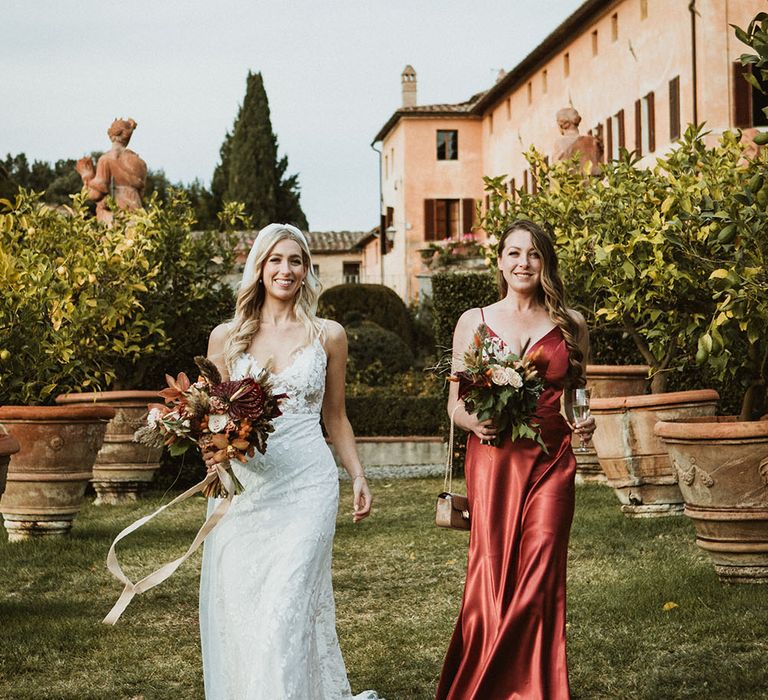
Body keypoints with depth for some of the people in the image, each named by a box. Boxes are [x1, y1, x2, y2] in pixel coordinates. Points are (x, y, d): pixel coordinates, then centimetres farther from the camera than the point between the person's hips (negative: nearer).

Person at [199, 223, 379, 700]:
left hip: (305, 485, -2)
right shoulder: (227, 337, 8)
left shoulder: (328, 336, 8)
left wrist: (359, 476, 10)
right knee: (236, 606, 2)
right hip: (241, 486, 2)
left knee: (284, 607, -11)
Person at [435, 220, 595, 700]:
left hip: (551, 462, 1)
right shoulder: (474, 322, 7)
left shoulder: (570, 325, 9)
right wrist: (474, 422, -13)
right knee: (492, 575, -2)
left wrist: (584, 421, -3)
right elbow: (455, 402, 9)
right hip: (492, 460, 0)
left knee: (540, 576, -6)